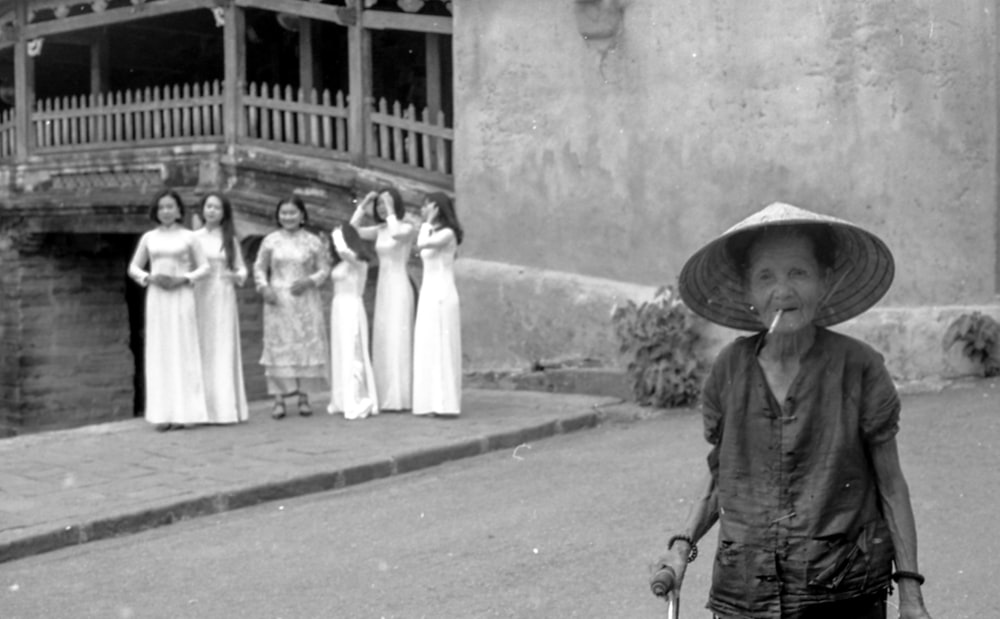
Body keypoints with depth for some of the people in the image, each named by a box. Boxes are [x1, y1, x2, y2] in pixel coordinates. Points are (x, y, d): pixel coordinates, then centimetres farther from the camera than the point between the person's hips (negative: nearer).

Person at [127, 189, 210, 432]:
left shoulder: (188, 237, 4)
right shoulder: (148, 238, 10)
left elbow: (204, 267, 4)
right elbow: (133, 268, 13)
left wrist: (183, 279, -12)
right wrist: (150, 278, -7)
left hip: (181, 296, -2)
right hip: (156, 297, 2)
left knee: (182, 351, -3)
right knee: (159, 353, 0)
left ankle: (182, 412, -1)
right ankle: (162, 414, 0)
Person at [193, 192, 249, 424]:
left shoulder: (230, 239, 8)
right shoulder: (194, 237, 6)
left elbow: (241, 268, 9)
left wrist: (237, 276, -11)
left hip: (222, 298, 0)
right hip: (198, 296, 0)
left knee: (223, 349, -1)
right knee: (200, 350, -2)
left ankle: (225, 408, 1)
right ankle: (202, 409, 1)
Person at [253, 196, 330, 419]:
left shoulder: (313, 242, 3)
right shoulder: (270, 241, 4)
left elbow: (324, 269, 4)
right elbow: (259, 267, 9)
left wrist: (309, 281, -13)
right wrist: (264, 287, -7)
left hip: (306, 302, 0)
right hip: (278, 301, 0)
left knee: (307, 347, 0)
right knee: (278, 348, -3)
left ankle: (304, 397, 7)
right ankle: (279, 399, -2)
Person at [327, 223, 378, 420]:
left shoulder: (357, 259, -13)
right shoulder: (341, 263, 16)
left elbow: (343, 251, -30)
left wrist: (338, 234, -13)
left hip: (352, 309, -9)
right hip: (339, 308, 9)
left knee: (353, 355, -9)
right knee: (341, 355, 10)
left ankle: (359, 404, -9)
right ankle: (345, 401, 16)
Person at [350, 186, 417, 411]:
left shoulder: (407, 228, -6)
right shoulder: (381, 229, 13)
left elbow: (396, 234, -28)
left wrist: (391, 210, -17)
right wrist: (363, 205, 4)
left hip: (399, 288, -7)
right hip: (382, 288, 7)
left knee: (398, 341, -10)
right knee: (382, 342, 5)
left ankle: (401, 399, -8)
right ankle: (388, 398, 7)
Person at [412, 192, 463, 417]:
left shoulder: (448, 233, -11)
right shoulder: (433, 234, 17)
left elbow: (422, 245, -23)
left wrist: (429, 221, -16)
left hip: (442, 297, -9)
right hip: (428, 297, 9)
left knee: (444, 350, -9)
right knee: (429, 352, 5)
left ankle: (448, 405, -8)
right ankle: (436, 403, 7)